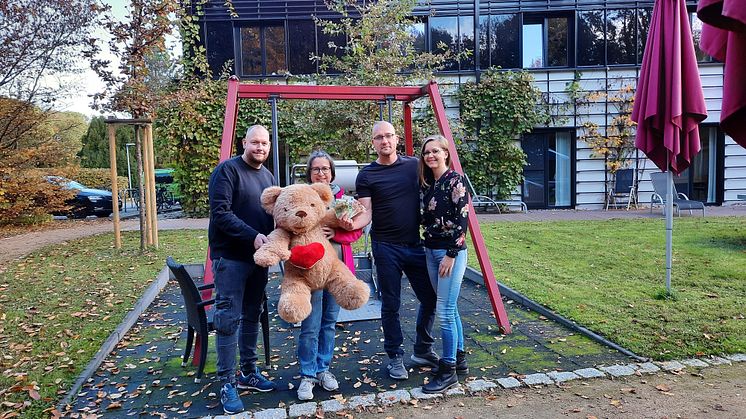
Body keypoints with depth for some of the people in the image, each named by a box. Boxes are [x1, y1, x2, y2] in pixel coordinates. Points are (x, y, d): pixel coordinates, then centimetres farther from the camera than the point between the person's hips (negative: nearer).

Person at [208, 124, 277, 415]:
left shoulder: (268, 176, 12)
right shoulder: (227, 170, -10)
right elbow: (221, 214, -19)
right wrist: (253, 235, -26)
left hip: (258, 257, 7)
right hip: (230, 257, -7)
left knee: (252, 316, 14)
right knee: (229, 319, -3)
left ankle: (248, 372, 26)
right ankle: (227, 382, 7)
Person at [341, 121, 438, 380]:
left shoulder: (414, 166, 5)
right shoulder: (366, 176, -2)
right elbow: (367, 213, -8)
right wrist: (352, 224, -29)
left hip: (417, 244, 3)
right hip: (386, 247, -3)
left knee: (430, 299, 9)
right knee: (391, 305, 5)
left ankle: (423, 351, 29)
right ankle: (395, 357, 22)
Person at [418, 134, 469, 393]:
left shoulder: (454, 180, -11)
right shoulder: (427, 183, 11)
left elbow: (462, 219, -15)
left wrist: (451, 254, -17)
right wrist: (429, 248, 12)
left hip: (451, 252, -8)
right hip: (431, 251, 8)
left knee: (444, 311, -6)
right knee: (449, 309, 14)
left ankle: (448, 371, 5)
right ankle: (459, 360, 27)